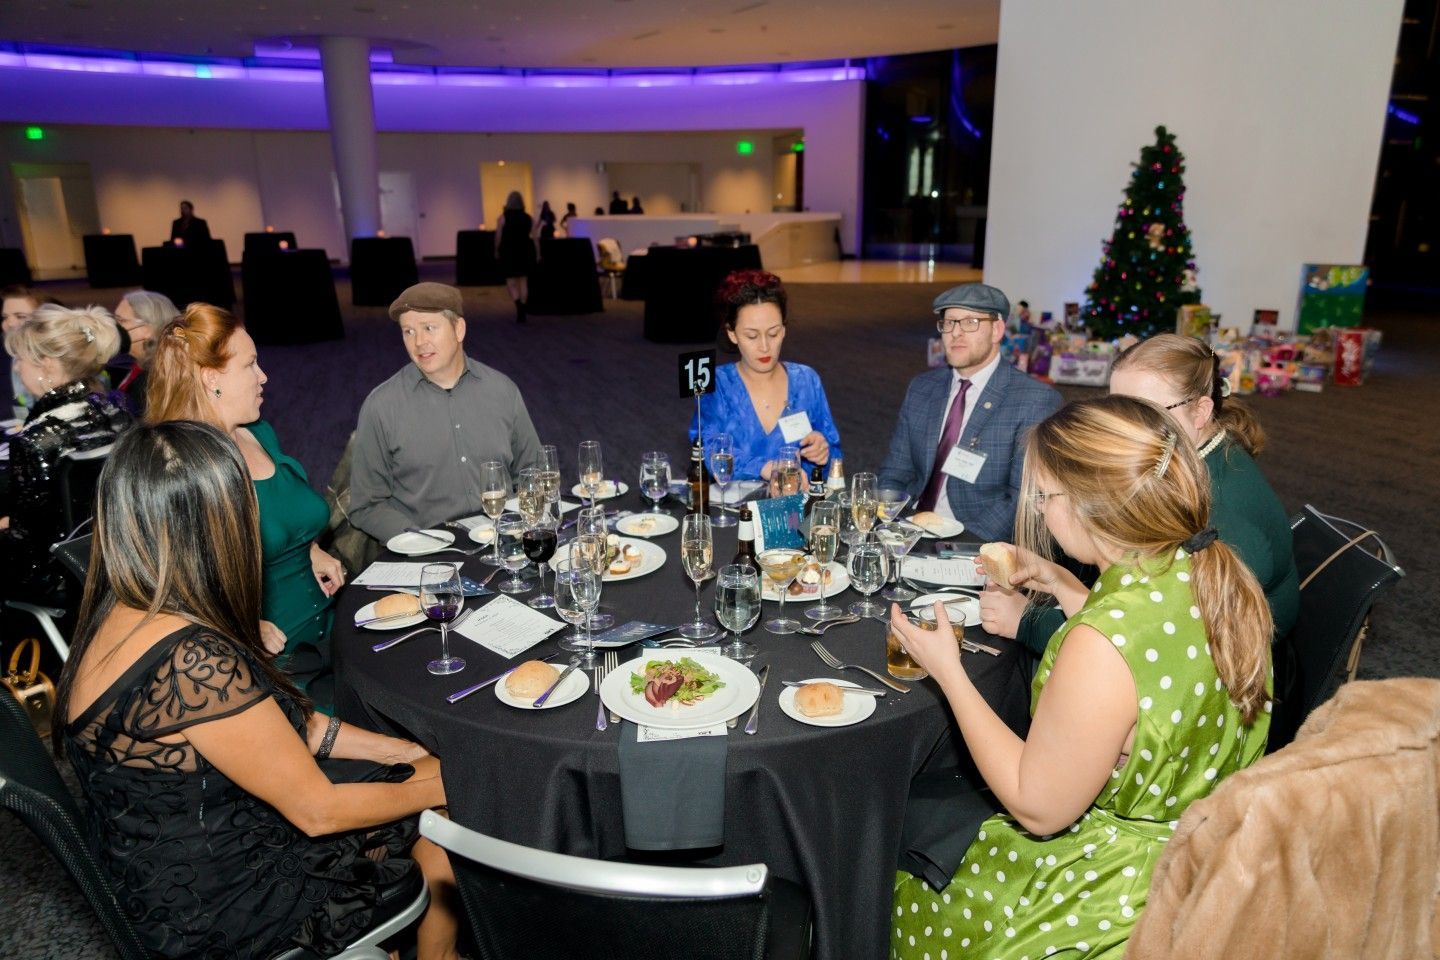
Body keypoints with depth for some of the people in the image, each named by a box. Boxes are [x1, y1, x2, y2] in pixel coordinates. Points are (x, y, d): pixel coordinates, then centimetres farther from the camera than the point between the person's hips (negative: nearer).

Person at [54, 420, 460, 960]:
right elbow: (317, 810, -23)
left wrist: (399, 751, 2)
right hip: (222, 903, -8)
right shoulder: (193, 662, -34)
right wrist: (437, 785, -8)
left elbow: (280, 725, 3)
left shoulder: (124, 614, -5)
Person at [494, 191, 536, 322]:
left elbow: (498, 237, -6)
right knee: (523, 282, 12)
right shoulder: (528, 218, 1)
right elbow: (534, 238, -4)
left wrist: (497, 251, 8)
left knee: (511, 283, 1)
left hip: (508, 253, -3)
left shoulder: (503, 217, -8)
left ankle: (519, 306, -24)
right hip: (525, 252, 3)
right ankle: (522, 312, 14)